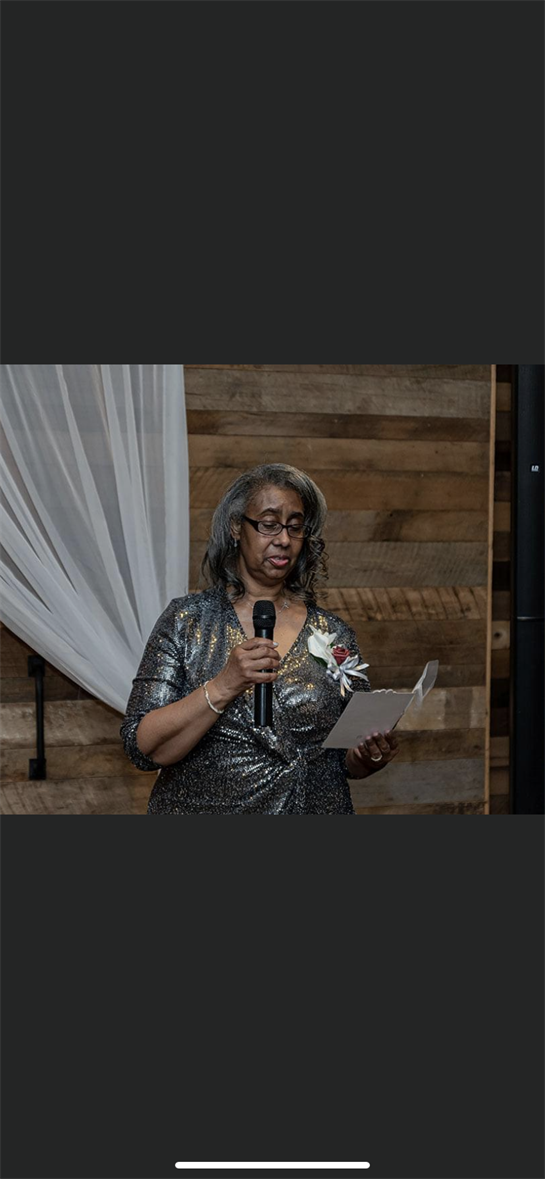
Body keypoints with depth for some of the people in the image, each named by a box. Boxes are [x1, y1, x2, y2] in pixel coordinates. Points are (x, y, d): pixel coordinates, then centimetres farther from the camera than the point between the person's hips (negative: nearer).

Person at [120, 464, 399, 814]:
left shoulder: (335, 635, 5)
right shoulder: (186, 620, 0)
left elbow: (349, 762, 11)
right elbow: (143, 749, -8)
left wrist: (371, 756, -9)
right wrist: (223, 687, -19)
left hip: (316, 806, 1)